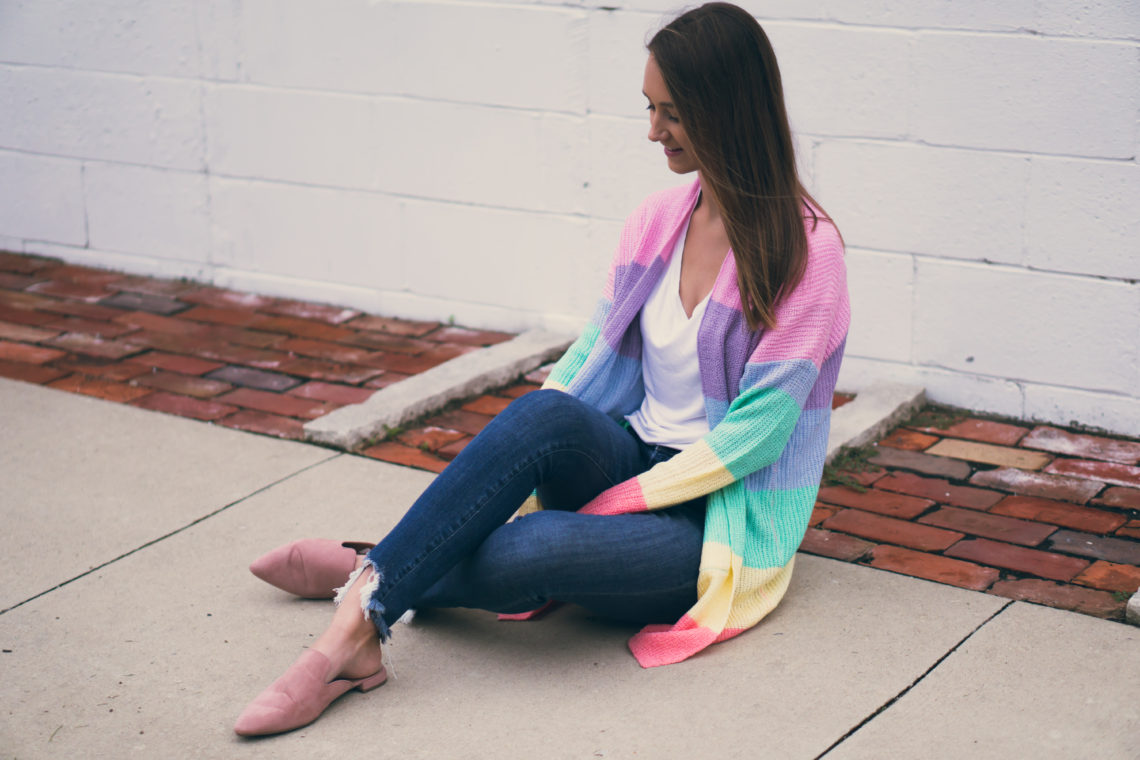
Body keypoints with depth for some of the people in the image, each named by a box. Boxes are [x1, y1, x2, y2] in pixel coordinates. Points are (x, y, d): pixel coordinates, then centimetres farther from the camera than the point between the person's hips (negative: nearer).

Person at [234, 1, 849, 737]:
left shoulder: (806, 252, -13)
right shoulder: (657, 220, 7)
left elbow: (754, 432, -16)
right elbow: (593, 353, 9)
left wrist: (619, 498, -19)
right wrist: (509, 471, -5)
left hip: (725, 521, -5)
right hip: (634, 457, 5)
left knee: (522, 551, -35)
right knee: (545, 413, -32)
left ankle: (369, 580, -14)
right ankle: (378, 579, -28)